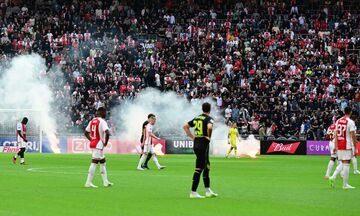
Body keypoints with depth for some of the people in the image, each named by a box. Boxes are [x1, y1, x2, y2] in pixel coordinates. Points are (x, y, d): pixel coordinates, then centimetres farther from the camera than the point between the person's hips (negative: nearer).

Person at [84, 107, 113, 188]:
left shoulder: (92, 121, 12)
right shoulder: (102, 121, -12)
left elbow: (86, 133, 18)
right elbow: (107, 133, -25)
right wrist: (106, 142, -11)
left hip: (92, 144, 9)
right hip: (98, 145, -9)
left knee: (103, 162, 17)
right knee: (94, 163, -8)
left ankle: (105, 182, 21)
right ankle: (88, 183, -9)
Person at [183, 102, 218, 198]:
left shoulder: (196, 118, 13)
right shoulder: (209, 118, -9)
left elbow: (185, 126, 17)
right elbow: (209, 127, -30)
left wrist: (192, 137, 15)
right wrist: (209, 137, -13)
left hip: (196, 143, 8)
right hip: (203, 144, -8)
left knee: (207, 166, 18)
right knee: (199, 168, -5)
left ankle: (208, 191, 21)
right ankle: (193, 192, -6)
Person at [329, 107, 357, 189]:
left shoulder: (338, 121, 9)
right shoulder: (350, 122, -10)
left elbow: (336, 134, 10)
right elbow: (353, 136, -12)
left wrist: (335, 146, 14)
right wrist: (355, 148, -6)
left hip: (339, 145, 6)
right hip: (347, 145, -6)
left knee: (343, 163, 17)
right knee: (346, 164, -2)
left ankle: (333, 177, 0)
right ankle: (345, 184, 1)